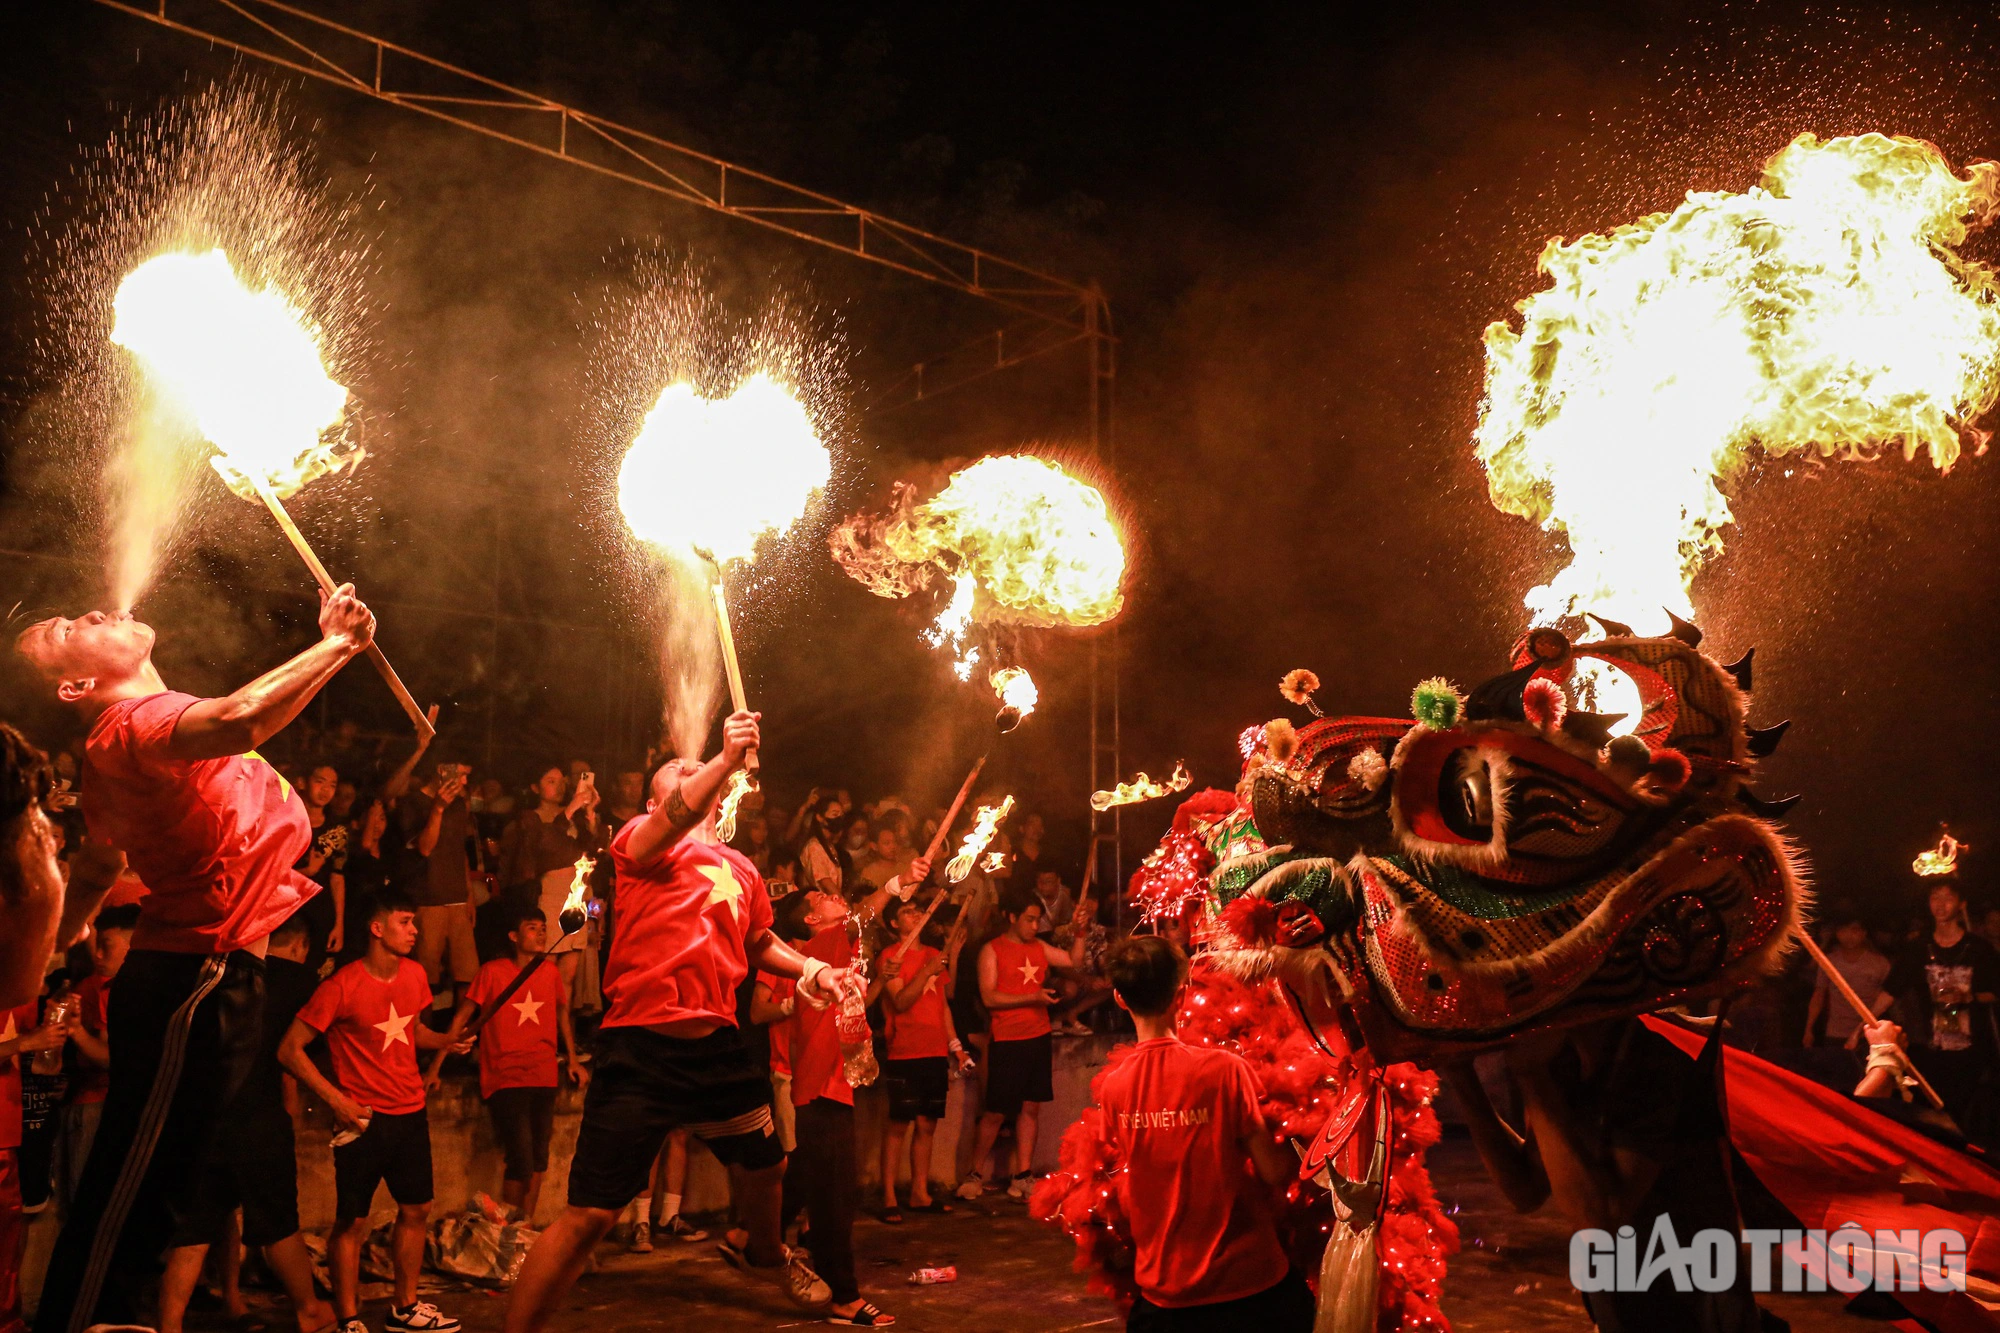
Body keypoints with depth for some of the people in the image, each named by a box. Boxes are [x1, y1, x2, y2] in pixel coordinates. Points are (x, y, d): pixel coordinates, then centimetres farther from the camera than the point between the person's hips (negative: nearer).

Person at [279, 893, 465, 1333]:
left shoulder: (414, 975, 4)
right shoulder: (342, 986, -15)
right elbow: (290, 1051, -12)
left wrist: (446, 1040, 0)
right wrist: (336, 1099, -18)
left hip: (410, 1113, 6)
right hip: (363, 1117, -6)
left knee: (416, 1209, 12)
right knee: (352, 1220, 0)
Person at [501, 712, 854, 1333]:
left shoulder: (741, 869, 15)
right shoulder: (641, 840, -2)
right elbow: (673, 823, -28)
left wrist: (810, 969, 12)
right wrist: (725, 759, -41)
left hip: (717, 1045, 7)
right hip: (640, 1048, -7)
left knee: (765, 1163, 25)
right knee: (589, 1215, -9)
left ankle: (759, 1248, 58)